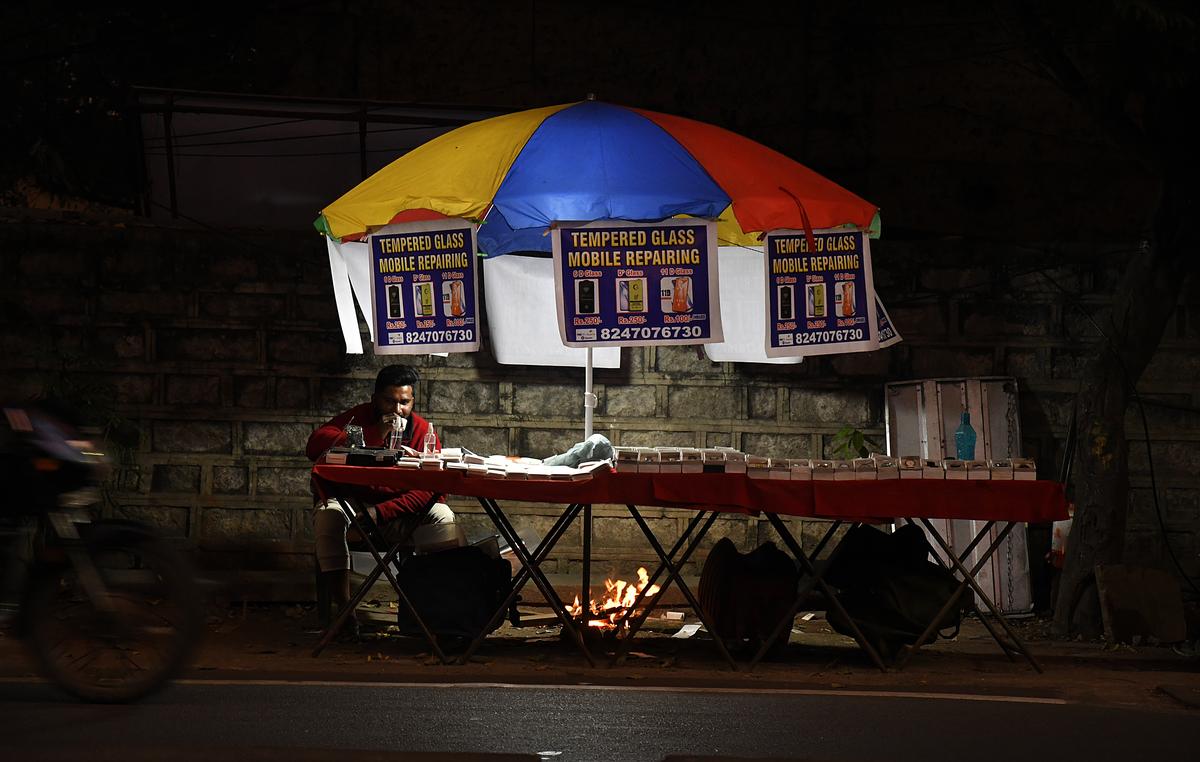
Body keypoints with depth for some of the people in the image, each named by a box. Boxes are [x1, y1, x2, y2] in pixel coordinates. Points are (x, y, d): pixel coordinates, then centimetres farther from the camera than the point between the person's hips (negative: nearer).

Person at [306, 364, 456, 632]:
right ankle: (342, 607, -33)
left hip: (400, 518, 1)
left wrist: (380, 512, -27)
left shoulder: (424, 431, -2)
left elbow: (431, 489, -15)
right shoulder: (358, 417, -3)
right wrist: (374, 436, -29)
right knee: (328, 514, -32)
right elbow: (315, 445, -21)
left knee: (444, 517, -25)